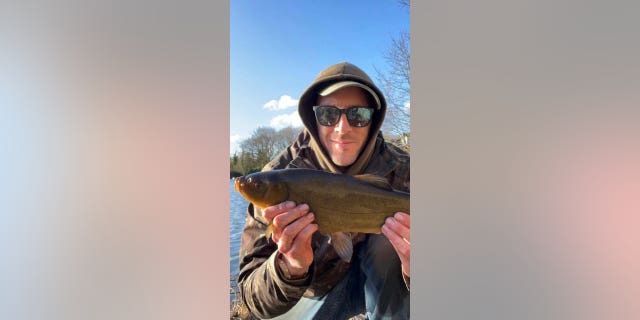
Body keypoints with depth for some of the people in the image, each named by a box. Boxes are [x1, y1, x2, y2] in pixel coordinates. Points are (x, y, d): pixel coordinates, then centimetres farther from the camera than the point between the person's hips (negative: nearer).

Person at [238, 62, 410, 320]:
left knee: (388, 240, -27)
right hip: (316, 288, 1)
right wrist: (290, 269, -47)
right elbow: (255, 299, -25)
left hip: (377, 279, 0)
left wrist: (410, 269, -43)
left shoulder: (399, 170, -21)